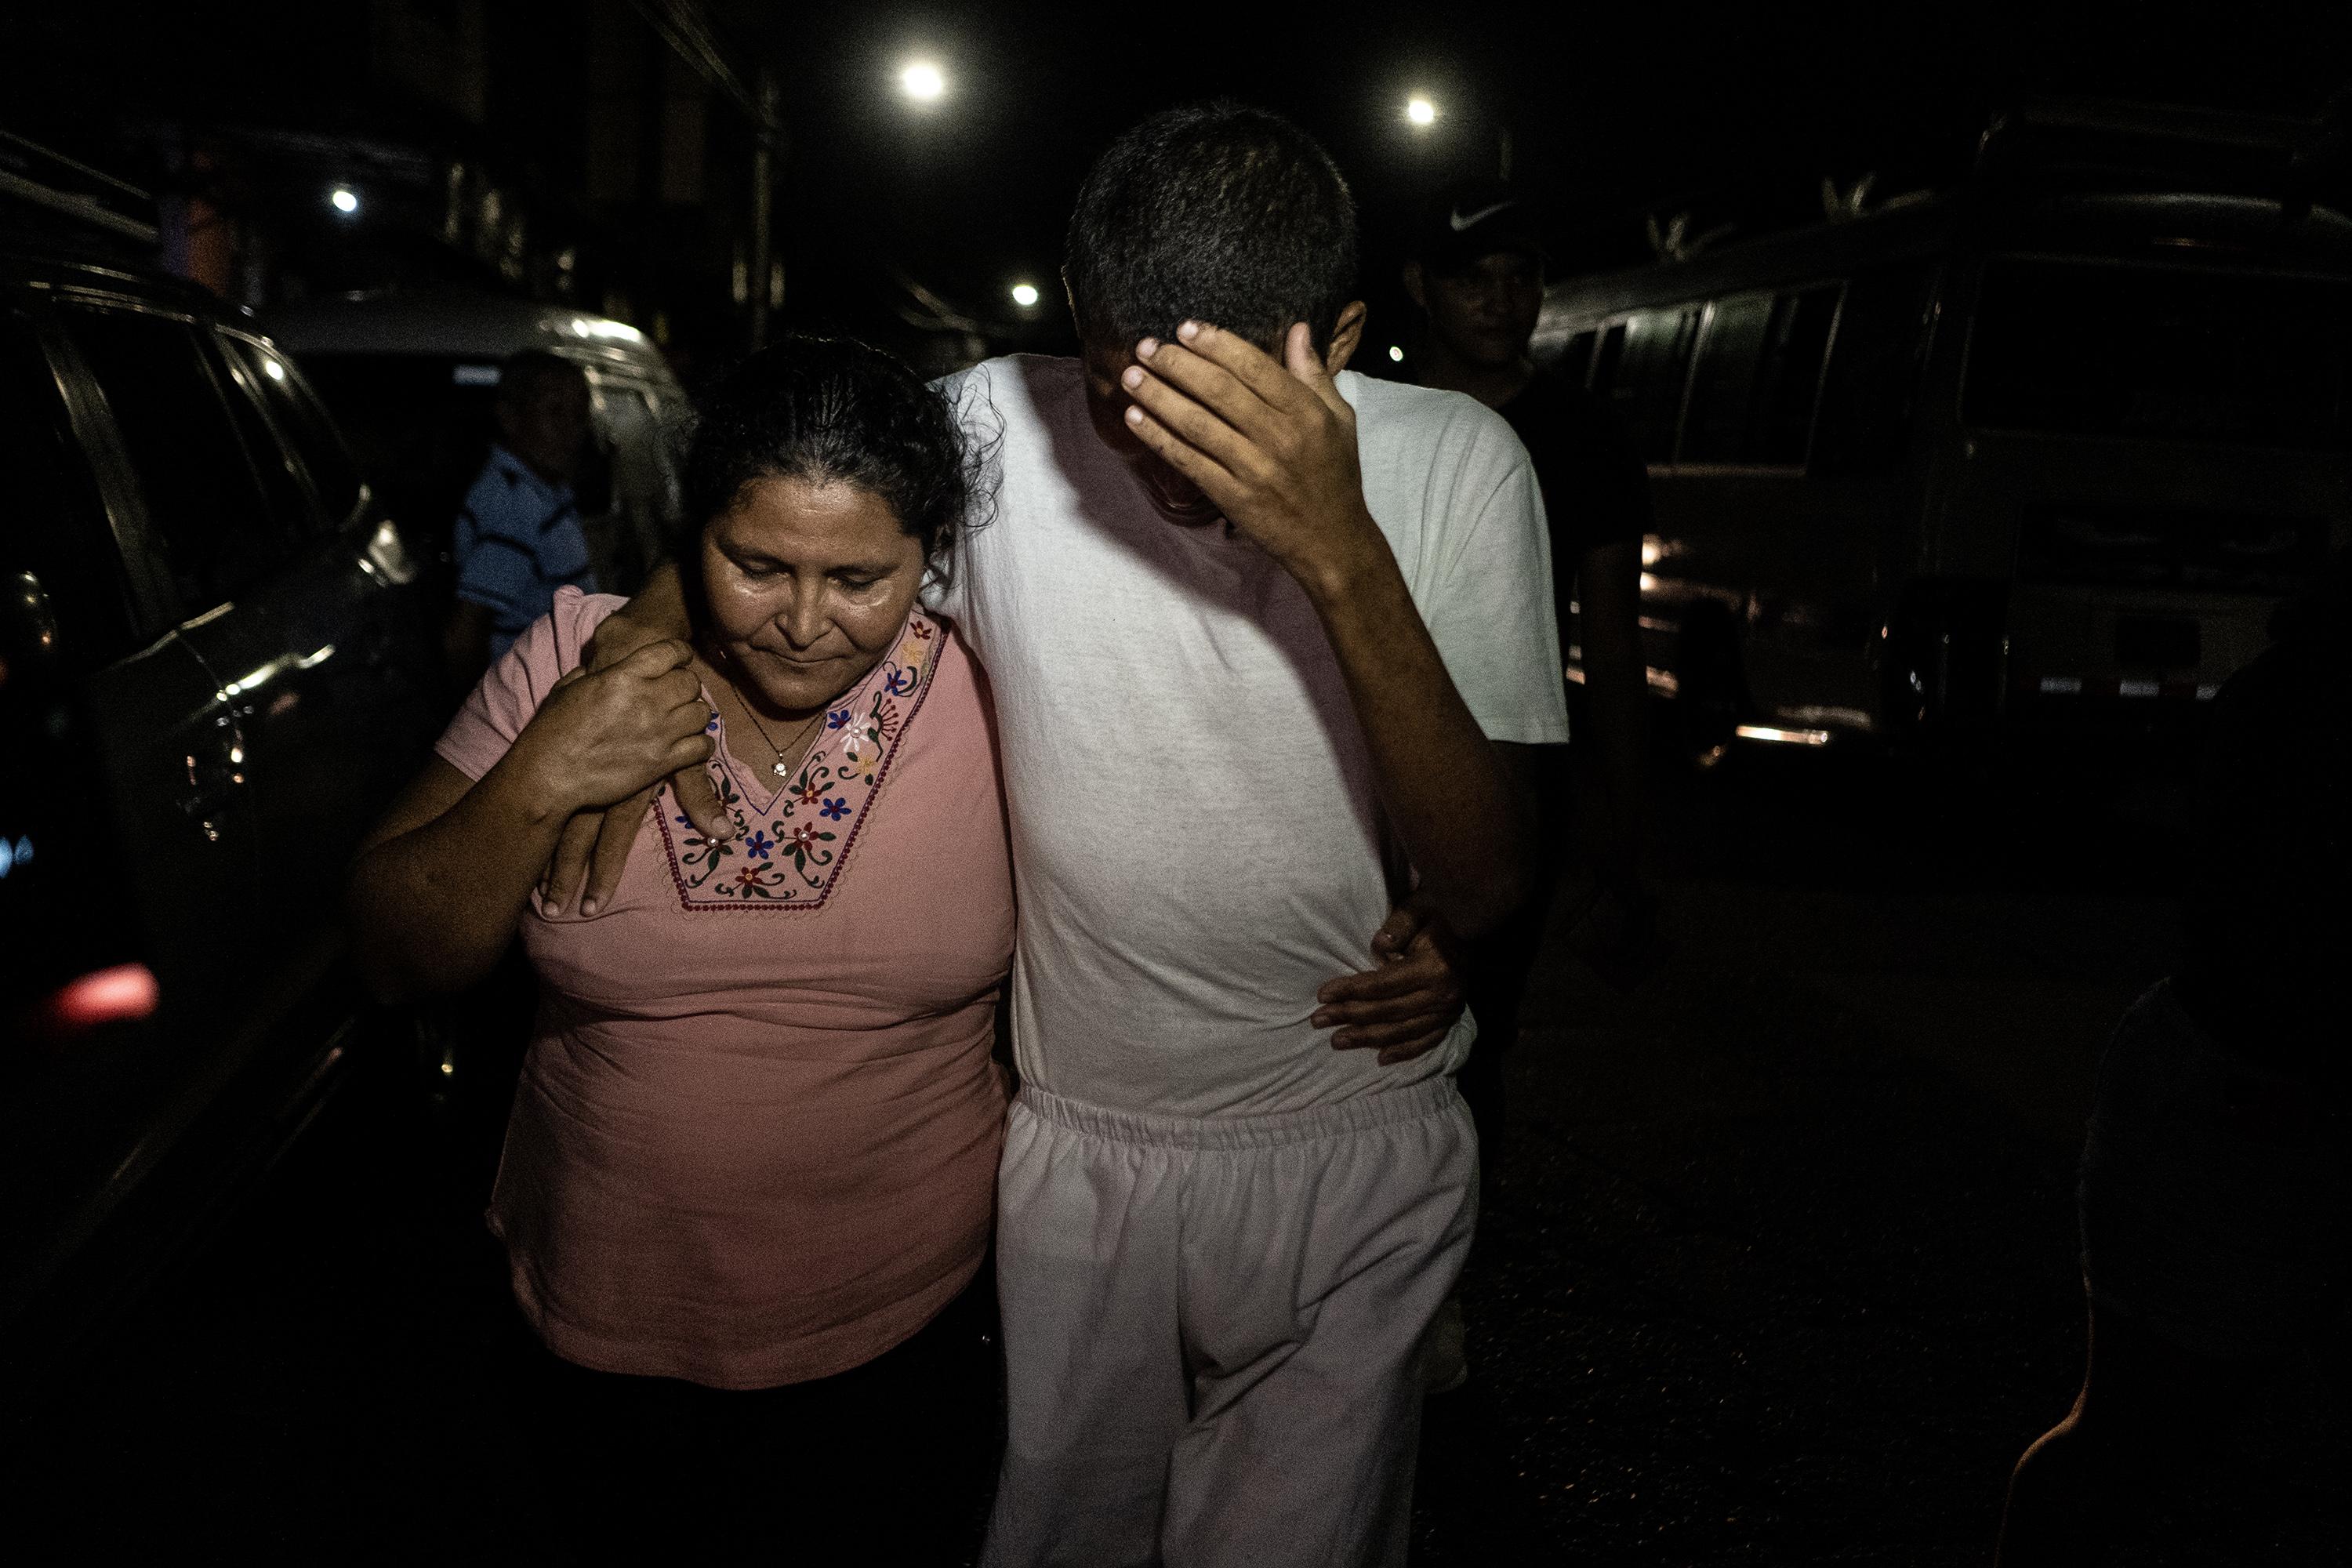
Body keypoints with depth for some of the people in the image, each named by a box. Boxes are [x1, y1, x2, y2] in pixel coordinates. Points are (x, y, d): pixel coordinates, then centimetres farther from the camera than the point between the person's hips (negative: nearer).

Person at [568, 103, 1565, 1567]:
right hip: (1073, 1148, 1)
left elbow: (1484, 882, -20)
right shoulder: (996, 428, -15)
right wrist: (643, 652, -19)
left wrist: (1345, 558, -32)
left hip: (1353, 1165, 0)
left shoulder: (1456, 464, -15)